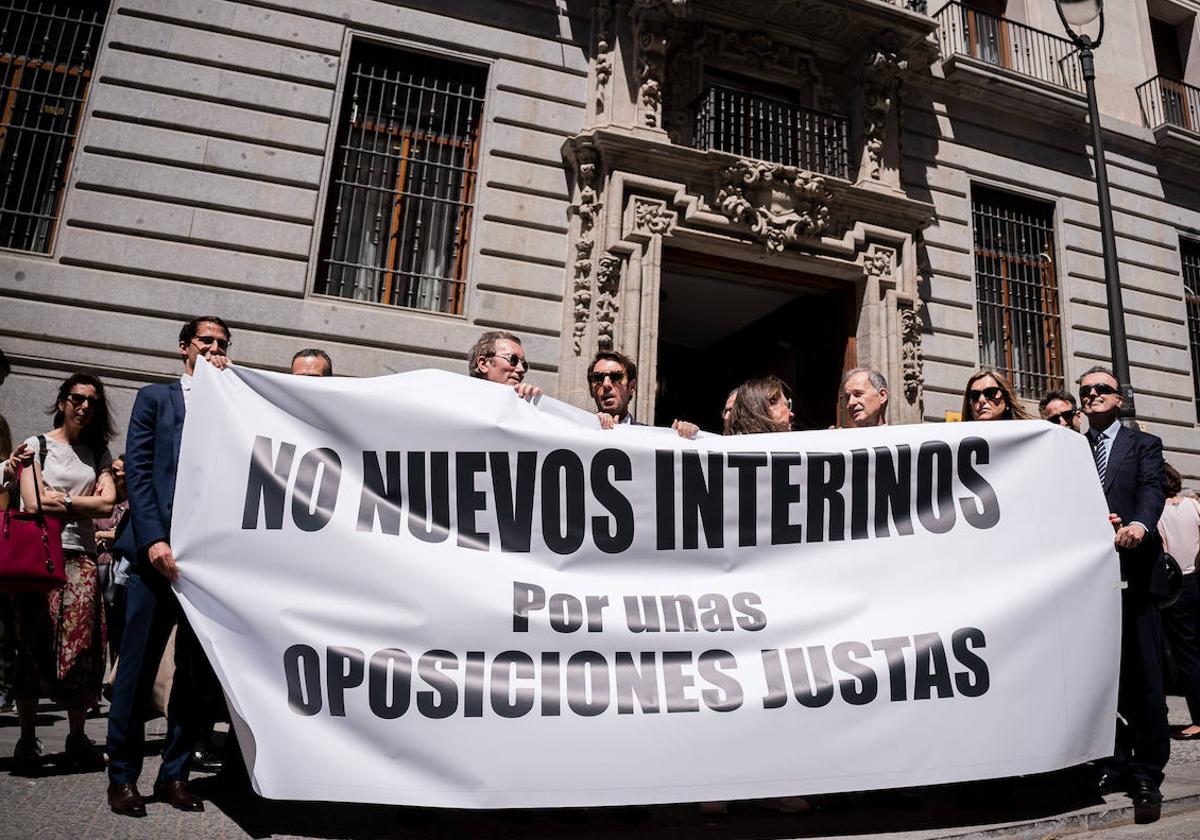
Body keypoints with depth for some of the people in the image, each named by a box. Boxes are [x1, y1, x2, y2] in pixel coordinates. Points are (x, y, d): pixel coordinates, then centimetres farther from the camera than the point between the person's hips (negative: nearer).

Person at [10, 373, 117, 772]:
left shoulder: (98, 453, 14)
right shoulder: (37, 445, 6)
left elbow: (107, 504, 1)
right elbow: (33, 502, -7)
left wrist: (63, 501, -5)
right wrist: (86, 499, -3)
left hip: (80, 557, 2)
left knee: (81, 646, -2)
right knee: (34, 646, 0)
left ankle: (77, 736, 6)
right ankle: (27, 737, 10)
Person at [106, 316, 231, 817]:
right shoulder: (156, 397, 10)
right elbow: (138, 470, -1)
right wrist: (153, 538, -12)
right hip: (160, 548, -2)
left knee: (195, 671, 7)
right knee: (138, 666, 3)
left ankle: (175, 774, 18)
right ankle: (122, 776, 17)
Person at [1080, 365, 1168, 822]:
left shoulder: (1144, 444, 9)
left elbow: (1152, 488, -8)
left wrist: (1139, 523, -28)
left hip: (1131, 569, -2)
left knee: (1143, 675, 0)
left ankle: (1147, 774, 7)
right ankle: (1114, 764, 17)